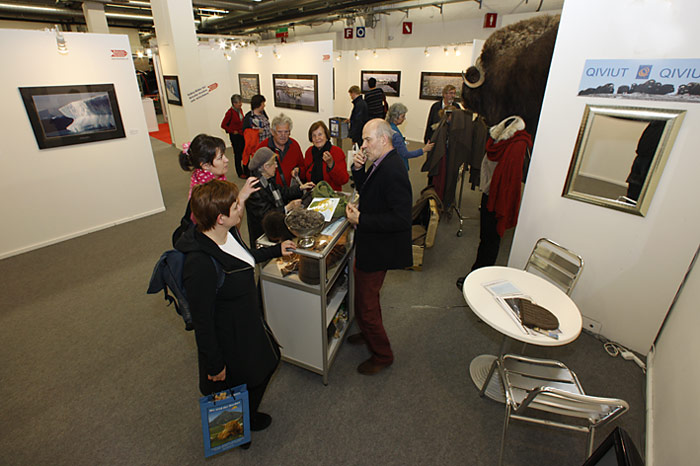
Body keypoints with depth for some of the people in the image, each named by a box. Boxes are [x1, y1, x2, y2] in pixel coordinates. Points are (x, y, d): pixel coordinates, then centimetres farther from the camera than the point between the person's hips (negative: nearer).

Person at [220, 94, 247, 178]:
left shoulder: (240, 110, 5)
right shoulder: (230, 112, -17)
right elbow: (223, 125, -12)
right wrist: (233, 131, -12)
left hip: (242, 134, 7)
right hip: (235, 136, -7)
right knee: (237, 153, 2)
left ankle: (245, 170, 27)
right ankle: (240, 173, 13)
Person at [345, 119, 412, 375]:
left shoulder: (392, 171, -27)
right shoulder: (381, 163, 4)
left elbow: (401, 219, -30)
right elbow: (366, 190, 15)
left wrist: (361, 219, -26)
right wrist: (358, 169, -3)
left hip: (377, 249, -10)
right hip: (370, 243, 10)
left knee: (365, 305, 6)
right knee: (367, 296, 27)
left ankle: (382, 355, 29)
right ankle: (369, 333, 52)